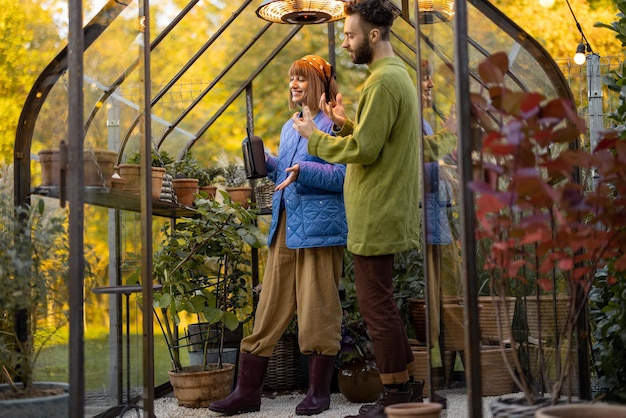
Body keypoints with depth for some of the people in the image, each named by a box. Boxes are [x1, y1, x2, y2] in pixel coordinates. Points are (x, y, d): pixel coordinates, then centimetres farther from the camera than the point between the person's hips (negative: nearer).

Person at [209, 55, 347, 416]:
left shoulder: (332, 124, -4)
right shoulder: (290, 127, 20)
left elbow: (341, 175, -13)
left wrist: (303, 170, -23)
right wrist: (267, 163, 8)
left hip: (319, 227, -8)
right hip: (284, 227, 8)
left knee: (318, 309, -1)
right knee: (270, 307, 8)